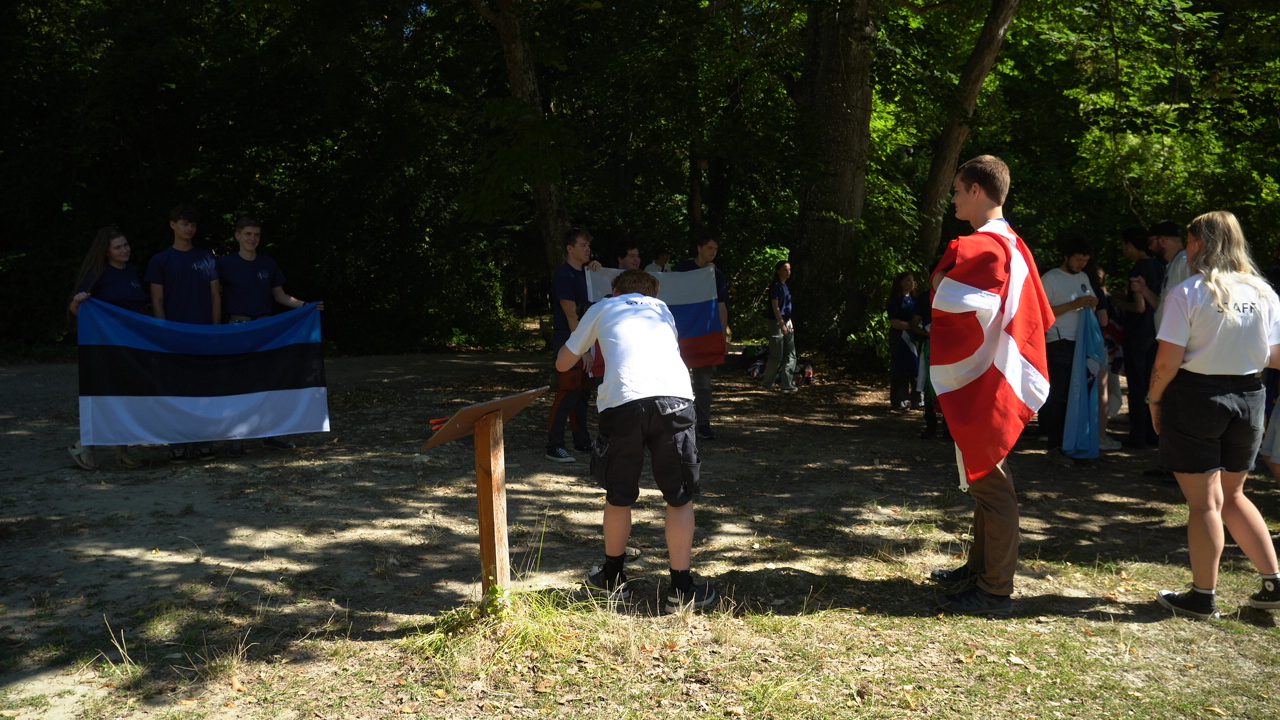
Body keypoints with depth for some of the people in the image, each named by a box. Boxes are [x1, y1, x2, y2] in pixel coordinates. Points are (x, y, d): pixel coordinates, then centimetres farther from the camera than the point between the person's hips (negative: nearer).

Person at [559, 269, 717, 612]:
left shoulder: (602, 308, 26)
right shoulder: (662, 308, 32)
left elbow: (563, 364, 32)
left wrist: (583, 350, 52)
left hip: (622, 402, -1)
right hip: (675, 398, 1)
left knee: (619, 497, 18)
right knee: (680, 497, 13)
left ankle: (613, 577, 34)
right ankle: (681, 589, 15)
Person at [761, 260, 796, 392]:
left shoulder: (786, 286, 15)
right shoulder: (775, 285, -11)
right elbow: (775, 307, -16)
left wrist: (790, 323, 15)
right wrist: (782, 324, -20)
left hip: (786, 323, 9)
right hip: (777, 323, -9)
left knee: (790, 355, 4)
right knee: (777, 356, -2)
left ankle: (787, 385, 6)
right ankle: (767, 383, 11)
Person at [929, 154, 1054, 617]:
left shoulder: (983, 246, -18)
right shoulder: (1010, 243, 14)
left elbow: (955, 300, -31)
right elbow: (1037, 313, 20)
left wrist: (938, 281, -10)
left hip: (981, 386, -11)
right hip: (986, 383, 11)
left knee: (989, 483, -3)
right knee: (985, 479, 19)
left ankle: (996, 591, 6)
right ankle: (980, 569, 32)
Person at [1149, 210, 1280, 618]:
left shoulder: (1187, 293, -13)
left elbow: (1168, 361, -16)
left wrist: (1154, 399, -2)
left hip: (1195, 399, -5)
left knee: (1205, 501, 3)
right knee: (1232, 496, 21)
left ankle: (1203, 597, 12)